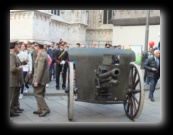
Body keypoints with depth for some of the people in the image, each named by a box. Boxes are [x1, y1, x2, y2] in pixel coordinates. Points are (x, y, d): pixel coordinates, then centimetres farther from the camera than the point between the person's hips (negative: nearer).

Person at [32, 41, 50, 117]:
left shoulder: (41, 55, -20)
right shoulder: (43, 53, 12)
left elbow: (40, 69, -24)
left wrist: (36, 81, -22)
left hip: (40, 78, -10)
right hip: (43, 78, 10)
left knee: (37, 93, -4)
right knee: (40, 94, 15)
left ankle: (45, 109, -1)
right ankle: (40, 110, 22)